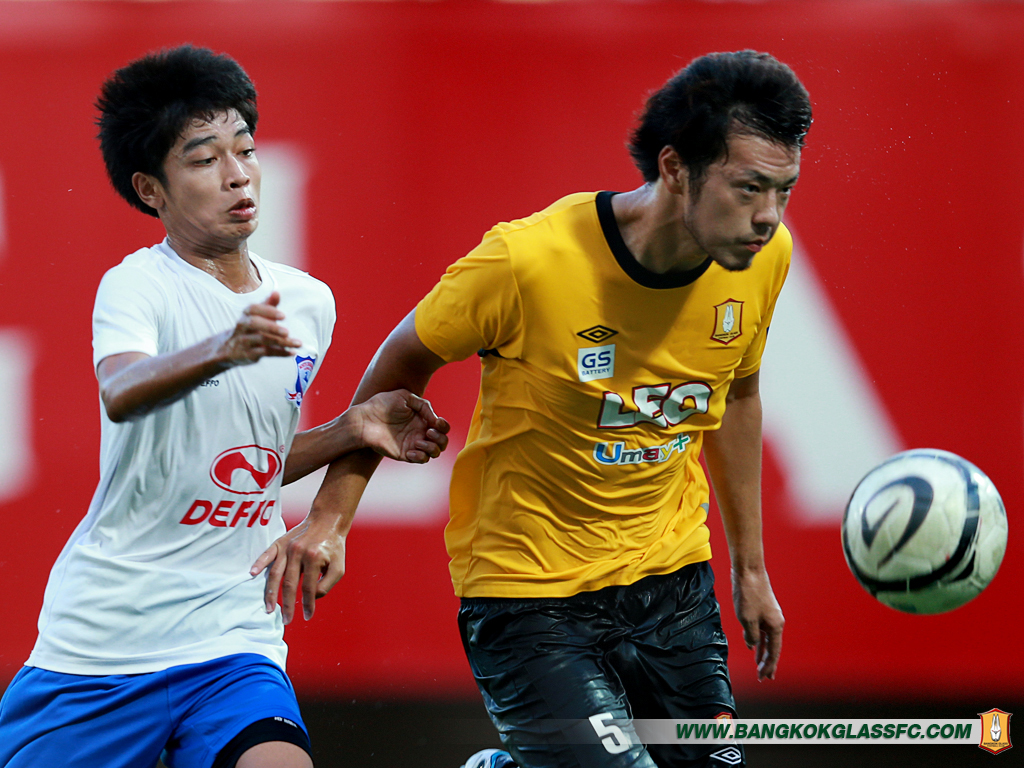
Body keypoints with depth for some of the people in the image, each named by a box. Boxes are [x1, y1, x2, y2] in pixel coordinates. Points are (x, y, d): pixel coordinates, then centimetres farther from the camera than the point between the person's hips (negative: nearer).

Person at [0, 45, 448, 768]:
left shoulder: (309, 303, 9)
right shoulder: (137, 285, -9)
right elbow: (121, 394, -31)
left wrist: (352, 430, 7)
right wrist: (222, 349, -49)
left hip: (231, 638, 3)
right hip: (99, 642, -3)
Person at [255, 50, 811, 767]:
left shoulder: (764, 257, -8)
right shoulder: (528, 260, -24)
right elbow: (402, 364, -6)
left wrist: (751, 569, 18)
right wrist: (331, 514, -10)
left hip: (672, 580, 6)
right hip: (527, 595, -6)